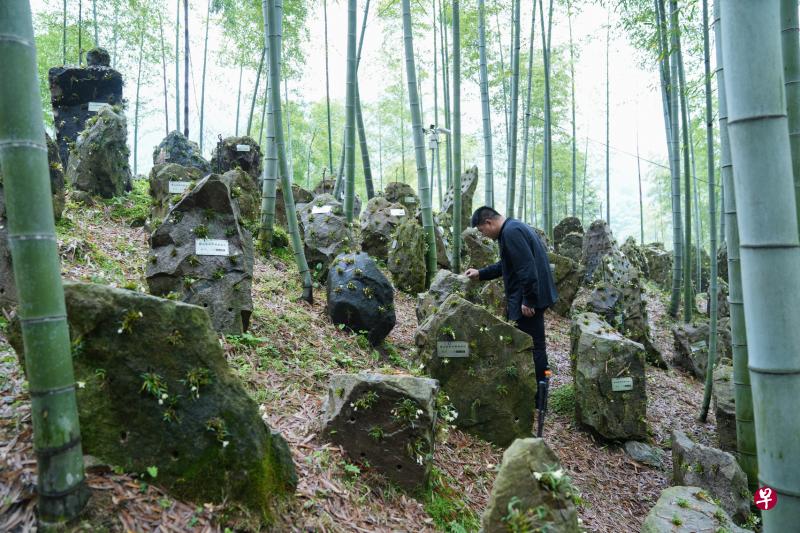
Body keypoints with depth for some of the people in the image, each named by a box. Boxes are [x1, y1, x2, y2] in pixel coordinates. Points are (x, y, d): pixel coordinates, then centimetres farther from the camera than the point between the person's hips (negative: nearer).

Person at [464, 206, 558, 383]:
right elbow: (506, 264, 27)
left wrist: (528, 300, -23)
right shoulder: (514, 228, 17)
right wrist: (480, 274, 25)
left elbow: (527, 267, -26)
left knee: (533, 345, -2)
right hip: (531, 296, 11)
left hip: (528, 299, -11)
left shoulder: (511, 232, -18)